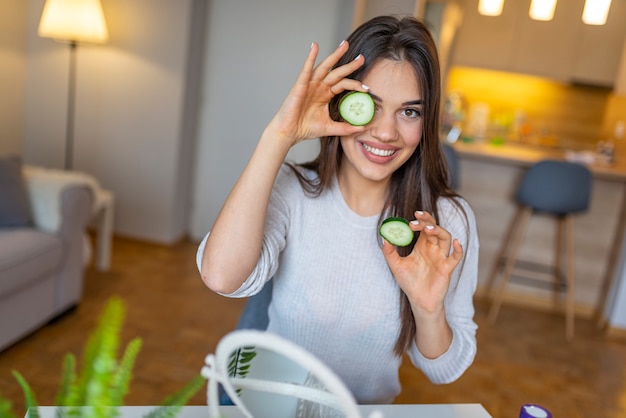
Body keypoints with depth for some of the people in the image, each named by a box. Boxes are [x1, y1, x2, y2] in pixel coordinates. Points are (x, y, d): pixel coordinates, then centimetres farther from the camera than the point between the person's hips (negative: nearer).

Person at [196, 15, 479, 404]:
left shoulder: (448, 221, -10)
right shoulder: (290, 189, -11)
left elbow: (445, 370, -3)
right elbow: (222, 276, -30)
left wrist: (428, 310, -24)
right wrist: (279, 136, -28)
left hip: (370, 408, 1)